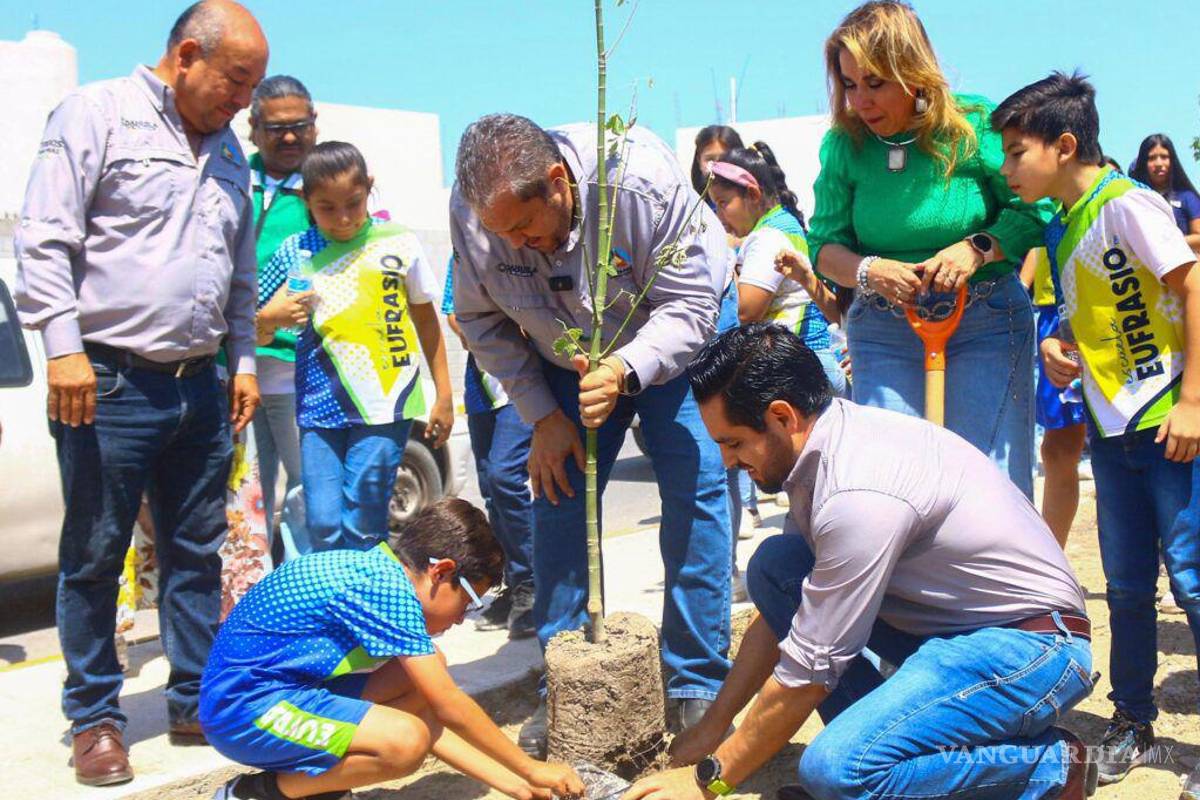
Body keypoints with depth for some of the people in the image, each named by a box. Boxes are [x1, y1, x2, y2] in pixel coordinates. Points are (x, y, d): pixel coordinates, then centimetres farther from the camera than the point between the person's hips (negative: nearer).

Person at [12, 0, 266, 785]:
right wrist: (64, 345, -17)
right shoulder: (97, 115, -4)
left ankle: (196, 701, 22)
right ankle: (95, 719, 14)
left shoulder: (227, 149, 17)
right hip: (109, 383, -6)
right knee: (95, 558, 2)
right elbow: (44, 241, -10)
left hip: (199, 388, 7)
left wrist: (244, 358, 17)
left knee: (198, 551, 11)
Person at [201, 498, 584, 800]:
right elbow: (450, 708, -16)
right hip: (244, 710, -10)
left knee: (429, 673, 6)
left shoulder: (377, 571, 9)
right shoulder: (388, 589, -19)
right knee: (405, 741, -27)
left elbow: (432, 716, 13)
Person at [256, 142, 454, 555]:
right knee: (321, 527, -2)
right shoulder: (295, 252, 7)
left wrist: (444, 395, 13)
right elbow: (254, 330, 12)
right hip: (320, 408, 2)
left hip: (384, 403, -1)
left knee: (364, 526, -2)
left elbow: (426, 320, 14)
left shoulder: (399, 243, 5)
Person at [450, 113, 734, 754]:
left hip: (676, 335, -3)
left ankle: (697, 687, -1)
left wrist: (625, 371, -45)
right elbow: (482, 321, -9)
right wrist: (543, 417, -12)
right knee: (557, 496, -3)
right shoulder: (472, 208, -24)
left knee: (696, 491, -12)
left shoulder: (642, 181, -36)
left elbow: (689, 306, -28)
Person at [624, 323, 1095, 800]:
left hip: (1034, 651, -9)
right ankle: (878, 739, 4)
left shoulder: (859, 495, -28)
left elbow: (807, 672, -20)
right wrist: (712, 725, 14)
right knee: (773, 565, 1)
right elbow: (782, 609, 12)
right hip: (957, 624, 9)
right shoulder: (829, 440, 1)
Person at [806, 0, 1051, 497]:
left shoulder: (975, 126, -6)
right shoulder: (844, 145, 0)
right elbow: (824, 243, 2)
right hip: (882, 330, 2)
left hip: (985, 325, -2)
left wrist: (978, 248, -20)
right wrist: (869, 270, -17)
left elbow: (1035, 211, -4)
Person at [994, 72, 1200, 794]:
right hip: (1111, 429, 8)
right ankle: (1133, 720, 25)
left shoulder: (1127, 205, -12)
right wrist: (1062, 348, 0)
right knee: (1127, 586, 13)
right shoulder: (1061, 229, 11)